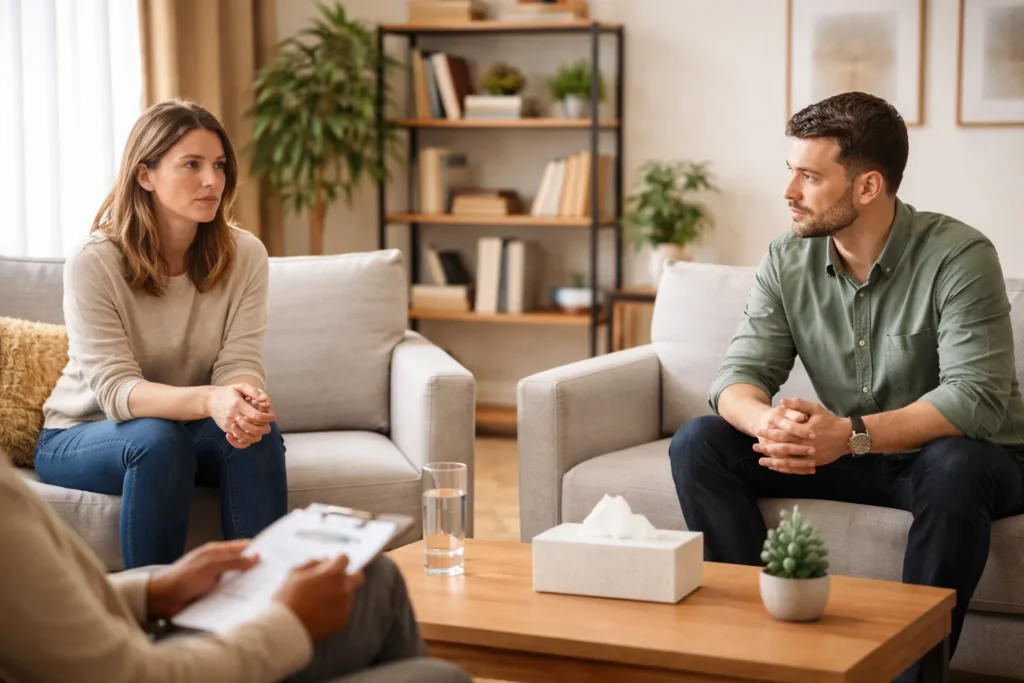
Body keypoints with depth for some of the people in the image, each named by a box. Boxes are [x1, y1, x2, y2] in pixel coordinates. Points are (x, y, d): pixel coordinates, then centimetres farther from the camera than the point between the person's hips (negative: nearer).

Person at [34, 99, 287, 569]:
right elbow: (115, 389, -27)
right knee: (158, 439, -35)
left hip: (190, 425, 3)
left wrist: (243, 400, -41)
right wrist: (209, 399, -46)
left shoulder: (244, 255, -10)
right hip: (81, 435, -3)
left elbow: (240, 364, -15)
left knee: (258, 435, -28)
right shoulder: (93, 263, -20)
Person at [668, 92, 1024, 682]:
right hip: (848, 456, 5)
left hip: (963, 459, -5)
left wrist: (854, 434, -42)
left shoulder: (959, 256, -19)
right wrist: (770, 423, -34)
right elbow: (739, 374, -8)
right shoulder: (787, 262, -3)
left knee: (954, 467, -40)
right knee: (698, 444, -11)